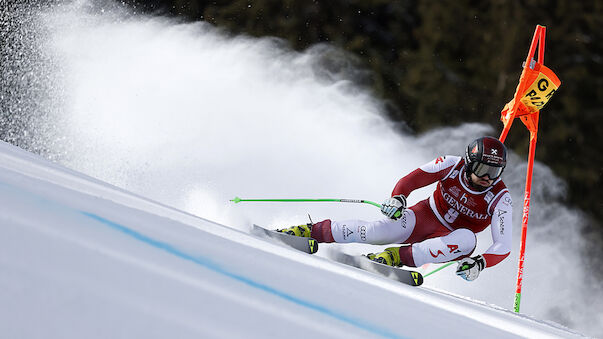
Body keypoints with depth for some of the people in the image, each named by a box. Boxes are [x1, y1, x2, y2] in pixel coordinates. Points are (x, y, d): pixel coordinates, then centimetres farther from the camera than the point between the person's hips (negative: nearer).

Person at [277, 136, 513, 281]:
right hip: (425, 217, 1)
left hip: (447, 241, -1)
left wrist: (479, 263, -40)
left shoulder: (500, 199, -19)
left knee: (467, 239, -37)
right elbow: (412, 179, -13)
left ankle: (397, 257, -40)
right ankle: (307, 231, -8)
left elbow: (503, 247, -22)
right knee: (377, 231, -24)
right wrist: (397, 198, -35)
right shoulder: (452, 165, -15)